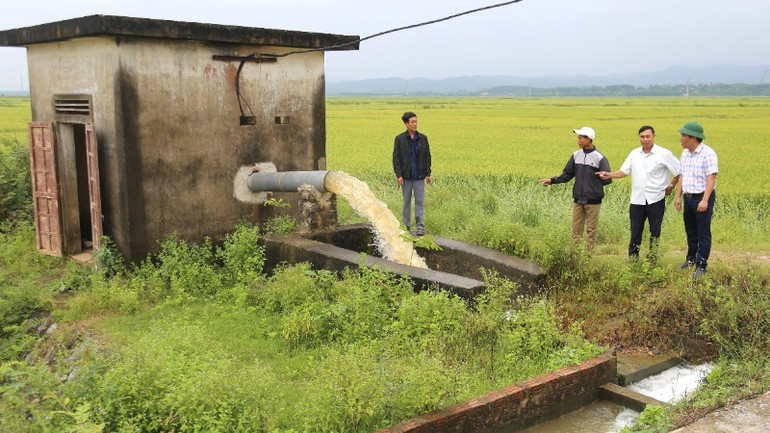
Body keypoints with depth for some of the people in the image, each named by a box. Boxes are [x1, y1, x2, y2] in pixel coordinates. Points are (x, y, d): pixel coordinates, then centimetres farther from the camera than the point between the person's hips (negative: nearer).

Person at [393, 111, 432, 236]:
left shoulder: (423, 138, 3)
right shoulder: (399, 139, -3)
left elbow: (427, 157, 7)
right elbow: (396, 158, -3)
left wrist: (428, 174, 2)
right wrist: (399, 175, -11)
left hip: (419, 176, 1)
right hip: (406, 176, -1)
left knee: (420, 201, 0)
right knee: (406, 201, 7)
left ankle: (420, 227, 4)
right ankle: (407, 226, 16)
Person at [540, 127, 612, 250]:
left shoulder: (599, 158, -9)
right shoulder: (576, 155, 7)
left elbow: (608, 179, -7)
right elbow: (567, 174, 10)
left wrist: (594, 183, -3)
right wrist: (552, 180, -1)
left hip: (593, 201, -5)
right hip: (578, 200, 5)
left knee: (591, 231, 4)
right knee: (576, 229, 7)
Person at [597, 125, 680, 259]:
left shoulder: (664, 154, -6)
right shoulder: (634, 154, 7)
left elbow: (679, 171, -1)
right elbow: (624, 171, 6)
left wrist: (671, 186, -2)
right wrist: (609, 175, -10)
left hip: (656, 200, -3)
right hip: (637, 199, 3)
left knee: (655, 232, 7)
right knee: (635, 231, 7)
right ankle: (632, 258, 15)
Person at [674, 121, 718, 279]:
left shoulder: (708, 153, -15)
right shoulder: (685, 153, 10)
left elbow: (711, 178, -20)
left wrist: (705, 200, -26)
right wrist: (678, 196, 14)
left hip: (703, 198, -8)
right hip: (688, 197, 8)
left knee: (703, 234, 0)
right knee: (690, 231, 18)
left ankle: (701, 265, 7)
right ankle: (691, 259, 33)